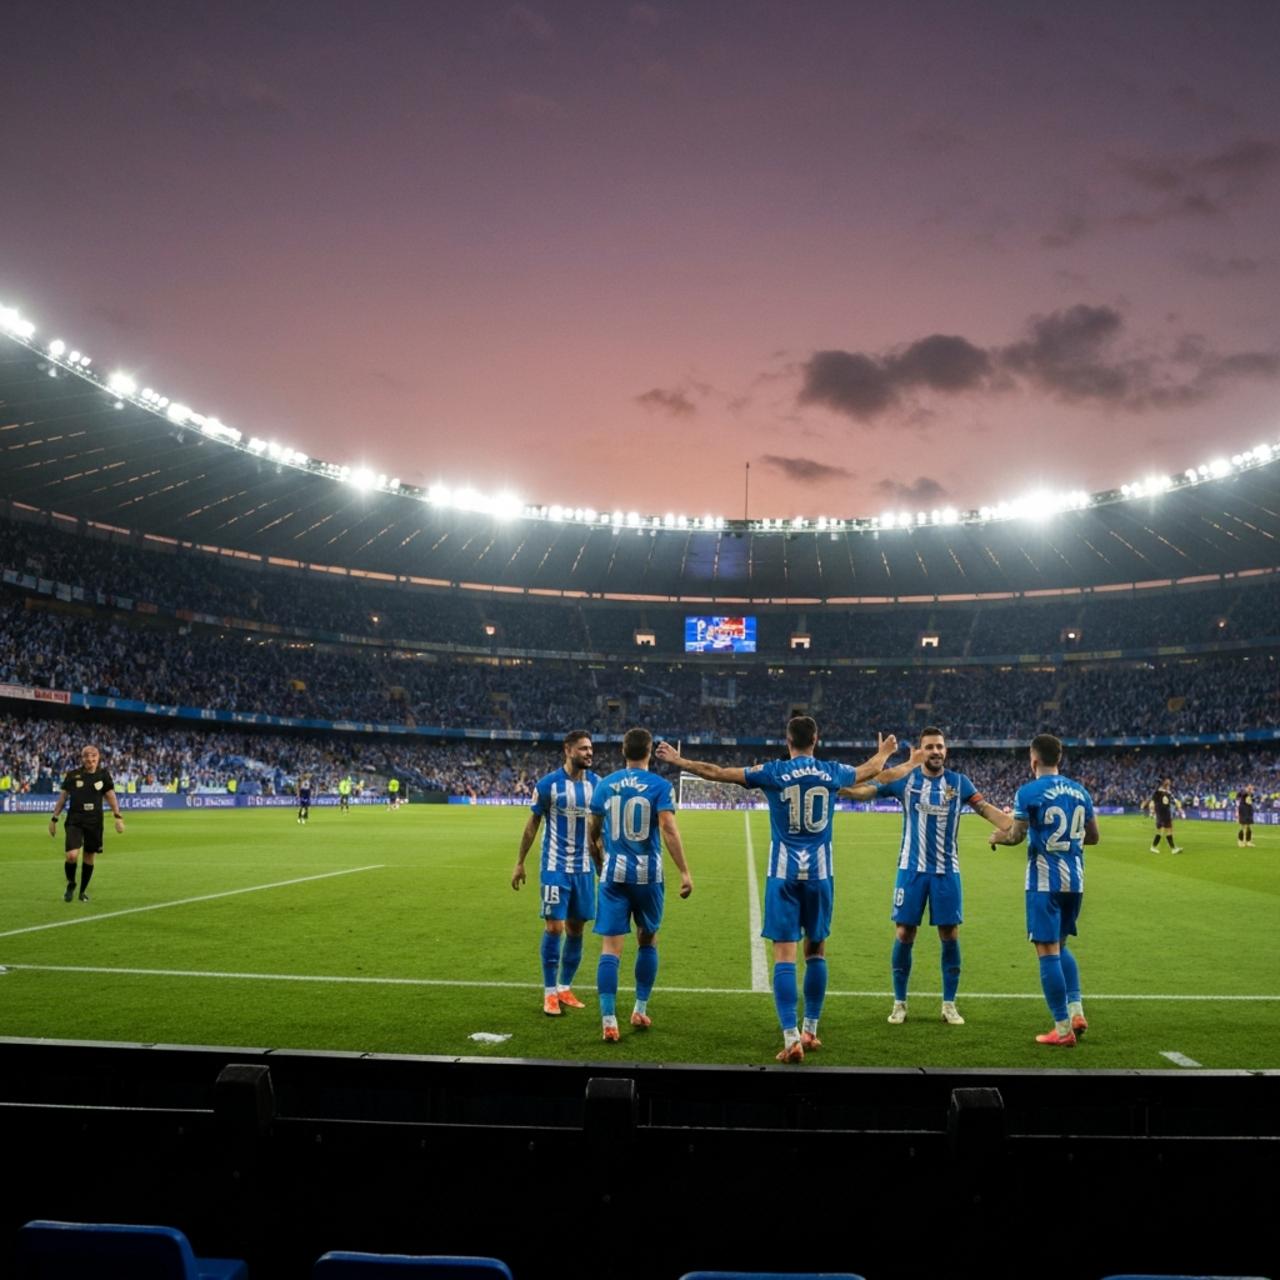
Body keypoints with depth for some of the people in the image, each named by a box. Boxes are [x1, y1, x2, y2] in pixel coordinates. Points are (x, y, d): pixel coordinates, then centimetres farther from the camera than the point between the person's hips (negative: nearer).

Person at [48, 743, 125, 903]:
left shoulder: (103, 775, 2)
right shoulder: (72, 775, 0)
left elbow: (110, 797, 5)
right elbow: (63, 798, 8)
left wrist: (118, 817, -5)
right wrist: (54, 818, 8)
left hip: (94, 822, 1)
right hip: (74, 821, -1)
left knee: (89, 858, 7)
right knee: (72, 856, -16)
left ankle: (83, 891, 26)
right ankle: (71, 884, 13)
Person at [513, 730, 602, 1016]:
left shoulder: (596, 784, 2)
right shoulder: (548, 784, -9)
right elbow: (533, 824, -1)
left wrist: (603, 863, 9)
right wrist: (519, 863, -1)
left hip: (584, 868, 4)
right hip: (555, 867, -4)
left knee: (576, 928, 10)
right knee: (554, 927, -6)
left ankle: (565, 988, 23)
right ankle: (550, 993, 6)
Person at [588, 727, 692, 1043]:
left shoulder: (605, 785, 5)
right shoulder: (660, 786, -4)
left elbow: (594, 831, 15)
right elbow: (669, 830, -15)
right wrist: (684, 872, -14)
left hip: (613, 874, 1)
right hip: (648, 874, -1)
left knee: (611, 946, 0)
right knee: (647, 941, 18)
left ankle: (609, 1020, -8)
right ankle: (640, 1011, 26)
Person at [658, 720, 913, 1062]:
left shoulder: (772, 773, -5)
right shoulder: (831, 772, 2)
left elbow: (716, 772, 1)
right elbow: (871, 770, 25)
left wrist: (678, 761, 16)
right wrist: (884, 752, 47)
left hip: (783, 874, -2)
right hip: (819, 873, 2)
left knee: (784, 955, -3)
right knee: (815, 951, 16)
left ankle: (791, 1038, -10)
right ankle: (810, 1031, 24)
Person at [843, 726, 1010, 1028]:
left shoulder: (958, 782, 2)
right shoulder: (904, 780, -1)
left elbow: (985, 808, -5)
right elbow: (865, 790, -6)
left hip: (947, 871, 1)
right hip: (911, 869, -1)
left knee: (950, 935, 3)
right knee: (904, 934, 1)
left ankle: (949, 1004, 17)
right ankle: (899, 1003, 15)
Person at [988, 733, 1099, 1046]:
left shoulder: (1029, 792, -10)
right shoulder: (1079, 791, 8)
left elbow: (1016, 836, -10)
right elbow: (1092, 836, 14)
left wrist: (997, 837, 11)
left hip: (1045, 881, -6)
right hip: (1075, 880, 6)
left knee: (1048, 951, 0)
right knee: (1060, 946, 21)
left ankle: (1063, 1029, 1)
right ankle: (1076, 1010, 7)